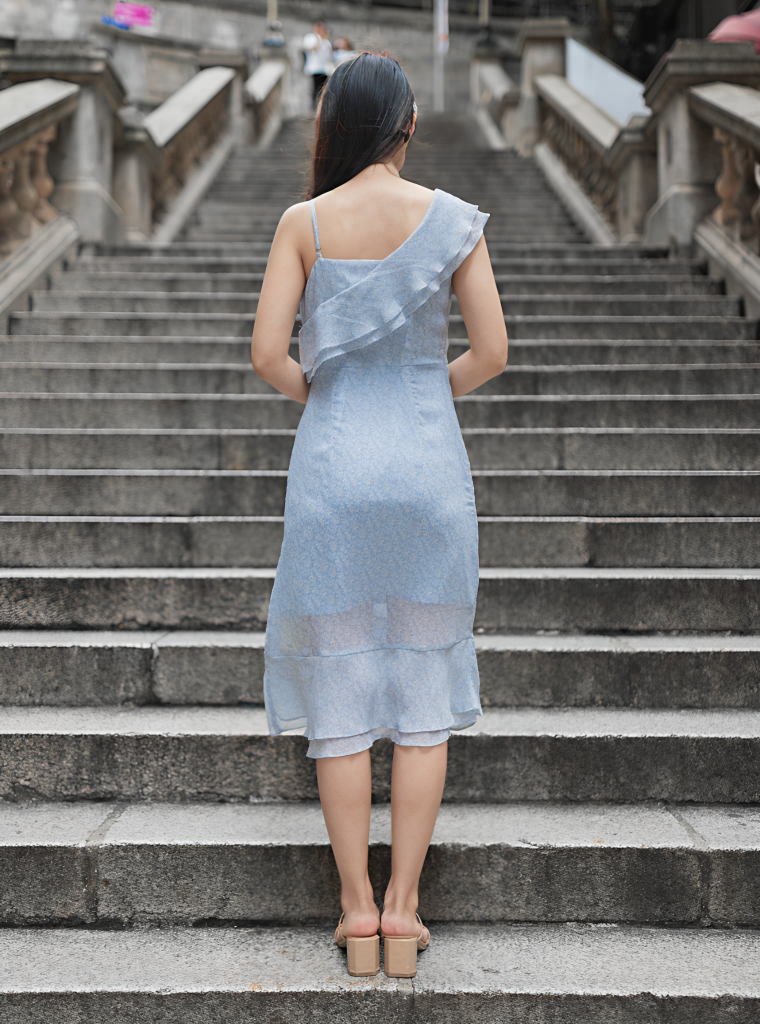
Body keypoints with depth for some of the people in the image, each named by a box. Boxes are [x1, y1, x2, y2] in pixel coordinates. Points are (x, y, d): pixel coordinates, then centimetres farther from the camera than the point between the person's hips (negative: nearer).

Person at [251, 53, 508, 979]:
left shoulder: (304, 222, -3)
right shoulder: (452, 219, -2)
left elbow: (268, 353, -8)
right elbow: (490, 353, -4)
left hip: (333, 462, 0)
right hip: (427, 465, 0)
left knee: (340, 694, 8)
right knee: (424, 693, 9)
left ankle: (356, 911, 14)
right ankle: (403, 908, 12)